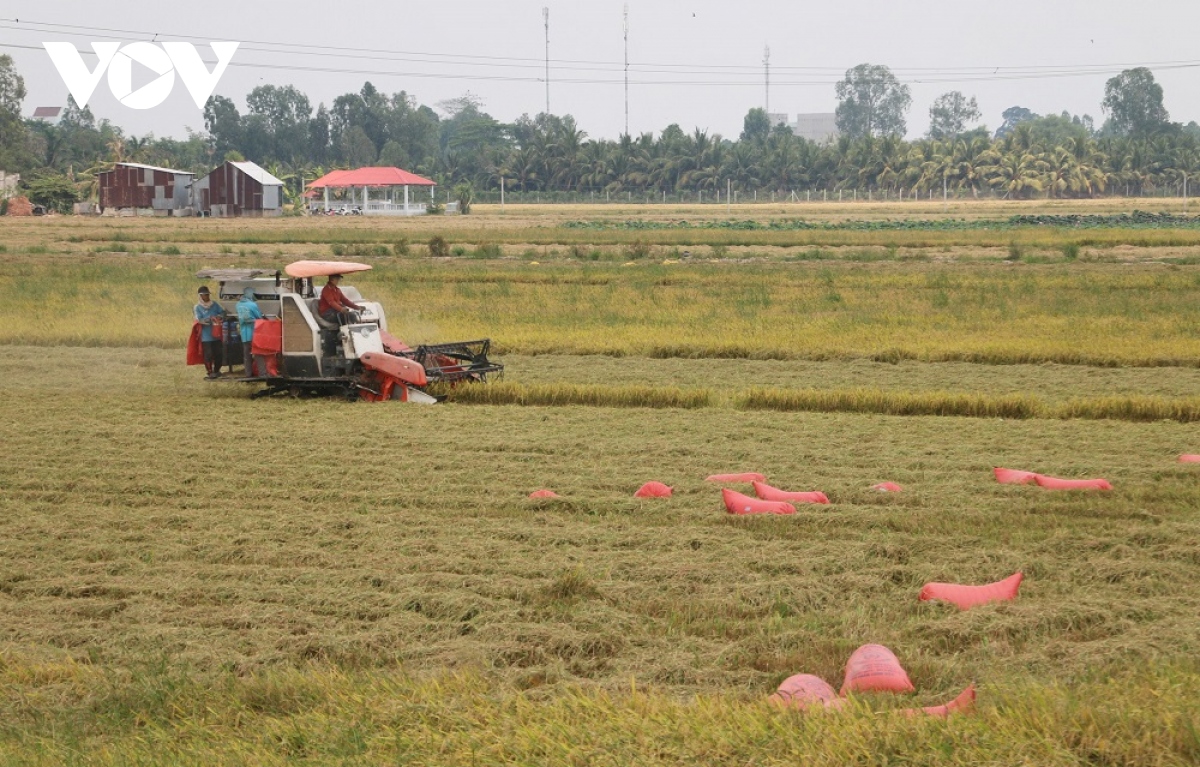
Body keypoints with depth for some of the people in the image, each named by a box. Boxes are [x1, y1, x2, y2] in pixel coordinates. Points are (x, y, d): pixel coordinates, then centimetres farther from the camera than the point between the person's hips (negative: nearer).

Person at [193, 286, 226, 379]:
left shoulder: (214, 304, 8)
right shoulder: (198, 308, -3)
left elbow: (222, 312, 6)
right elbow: (199, 320, -12)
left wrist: (220, 316, -17)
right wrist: (209, 319, -27)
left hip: (216, 334, 4)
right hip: (206, 336, -4)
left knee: (218, 353, 9)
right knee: (208, 354, -7)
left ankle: (216, 371, 25)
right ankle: (210, 372, 2)